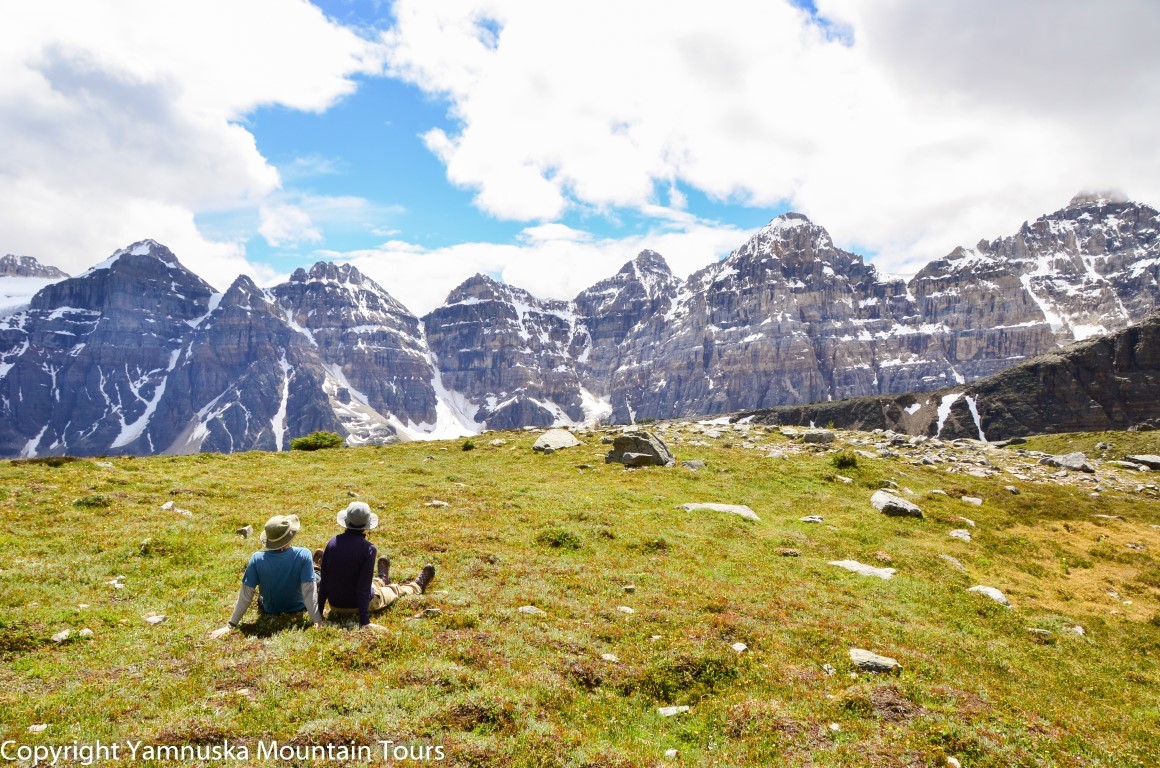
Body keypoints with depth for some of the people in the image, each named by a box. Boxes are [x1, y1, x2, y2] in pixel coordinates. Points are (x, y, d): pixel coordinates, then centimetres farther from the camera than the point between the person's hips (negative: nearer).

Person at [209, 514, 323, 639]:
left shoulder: (257, 558, -26)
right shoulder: (303, 555, -31)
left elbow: (245, 595, -21)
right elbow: (309, 591, -32)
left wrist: (231, 625, -12)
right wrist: (318, 621, -27)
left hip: (269, 611, 2)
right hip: (298, 609, -2)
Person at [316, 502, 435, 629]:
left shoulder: (332, 543, -11)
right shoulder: (368, 549, -24)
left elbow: (324, 581, -6)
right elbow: (363, 587, -24)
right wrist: (364, 621, -20)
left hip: (334, 605, 4)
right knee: (394, 590, 25)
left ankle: (381, 580, 69)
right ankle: (417, 586, 55)